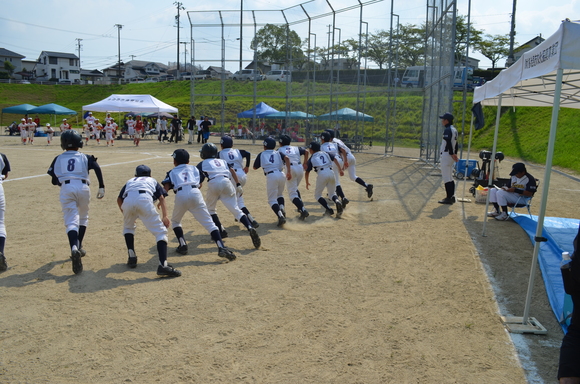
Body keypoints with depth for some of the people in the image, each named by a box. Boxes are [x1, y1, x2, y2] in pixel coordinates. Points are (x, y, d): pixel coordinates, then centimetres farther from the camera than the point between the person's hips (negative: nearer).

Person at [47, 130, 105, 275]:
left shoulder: (58, 159, 18)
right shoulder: (85, 157, 14)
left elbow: (54, 181, 15)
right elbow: (97, 168, -5)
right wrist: (101, 187, -5)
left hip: (66, 189, 0)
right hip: (82, 187, 0)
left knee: (71, 222, -7)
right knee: (83, 218, 23)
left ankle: (74, 248, -32)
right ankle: (79, 247, 27)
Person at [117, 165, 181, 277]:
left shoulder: (130, 181, 41)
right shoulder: (153, 181, 36)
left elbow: (119, 199, 29)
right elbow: (161, 197, 17)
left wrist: (124, 213, 45)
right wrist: (164, 216, 7)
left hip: (128, 201, 3)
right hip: (145, 199, -2)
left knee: (128, 227, 33)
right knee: (161, 232, -1)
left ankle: (131, 257, 23)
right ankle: (163, 265, -19)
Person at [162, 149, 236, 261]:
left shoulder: (172, 172, 26)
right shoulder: (193, 168, 32)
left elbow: (166, 187, 9)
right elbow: (199, 183, 21)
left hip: (180, 195, 0)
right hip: (195, 192, 1)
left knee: (175, 221, 26)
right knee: (208, 222, -4)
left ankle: (182, 245, 14)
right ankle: (221, 247, -18)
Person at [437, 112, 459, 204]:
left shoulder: (447, 130, -15)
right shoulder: (454, 130, 15)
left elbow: (448, 143, -22)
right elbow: (455, 143, 15)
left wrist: (452, 154, -19)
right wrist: (455, 154, 12)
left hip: (446, 155, -10)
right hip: (451, 156, 10)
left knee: (446, 178, -6)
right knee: (450, 177, 15)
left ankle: (449, 198, -5)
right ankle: (452, 196, 20)